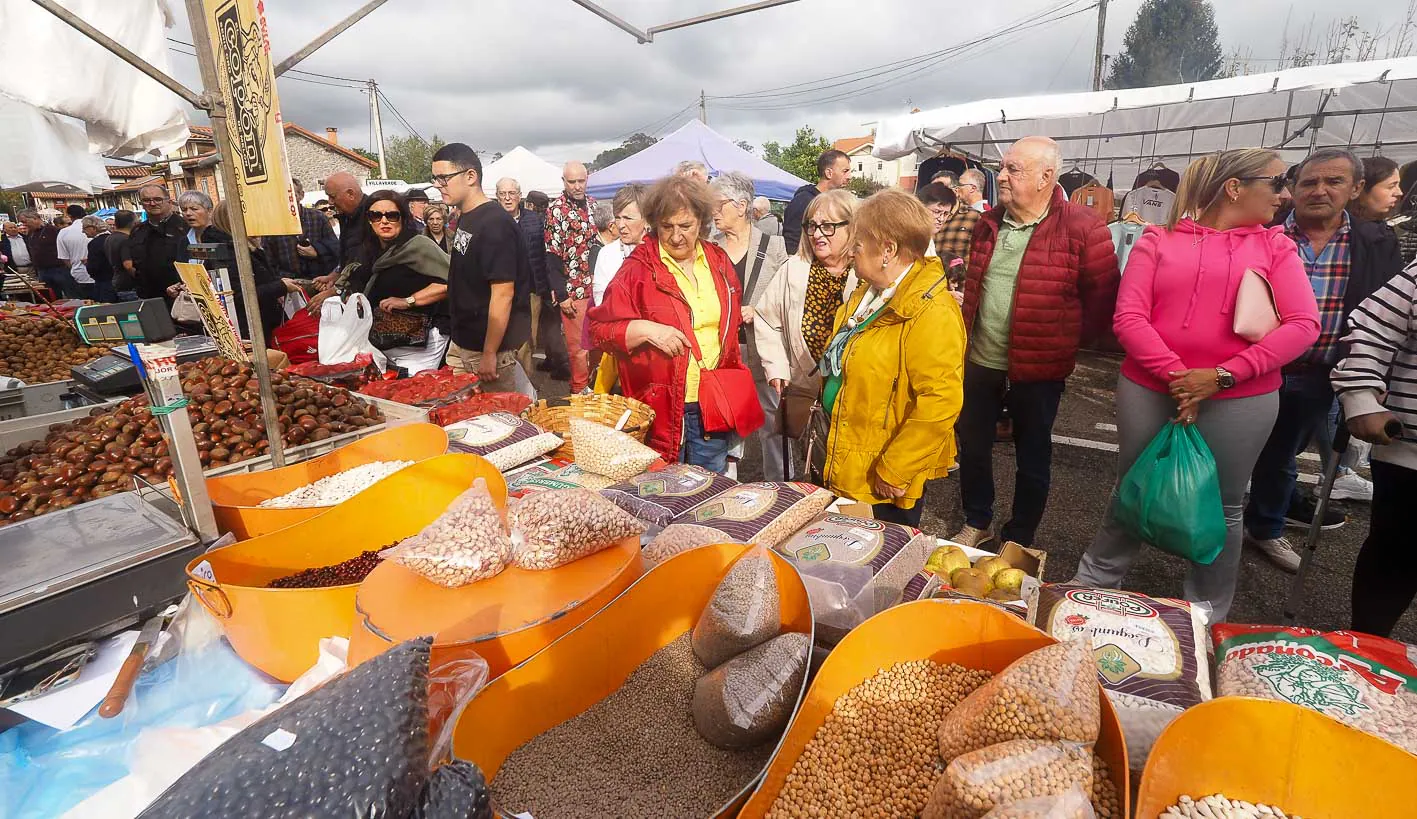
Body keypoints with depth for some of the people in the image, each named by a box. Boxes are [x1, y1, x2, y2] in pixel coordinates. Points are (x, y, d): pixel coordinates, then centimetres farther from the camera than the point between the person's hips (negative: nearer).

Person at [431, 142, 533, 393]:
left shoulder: (495, 224, -20)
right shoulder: (465, 218, 9)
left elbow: (503, 294, -23)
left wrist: (489, 354, -22)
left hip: (488, 346, -9)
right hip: (462, 342, 9)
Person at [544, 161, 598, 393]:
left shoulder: (593, 205, 11)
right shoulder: (556, 210, -6)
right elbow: (552, 256, -9)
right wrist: (561, 295, -13)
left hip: (597, 286, 5)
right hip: (572, 290, -5)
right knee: (577, 344, 0)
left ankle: (596, 384, 26)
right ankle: (580, 390, 14)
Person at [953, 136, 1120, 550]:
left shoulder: (1081, 227, -14)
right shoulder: (988, 223, 4)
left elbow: (1102, 294, -7)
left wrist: (1070, 338, -3)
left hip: (1036, 369, -5)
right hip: (978, 362, 5)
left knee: (1033, 457, 12)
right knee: (972, 446, 16)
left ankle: (1018, 539, 30)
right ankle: (977, 523, 37)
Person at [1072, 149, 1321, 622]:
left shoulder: (1275, 245, 6)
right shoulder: (1158, 240, 2)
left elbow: (1303, 325, -3)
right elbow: (1128, 317, -6)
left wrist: (1222, 377, -14)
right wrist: (1175, 376, -15)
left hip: (1240, 400, 1)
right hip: (1147, 390, -1)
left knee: (1222, 508, 11)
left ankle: (1208, 616, 31)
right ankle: (1094, 584, 32)